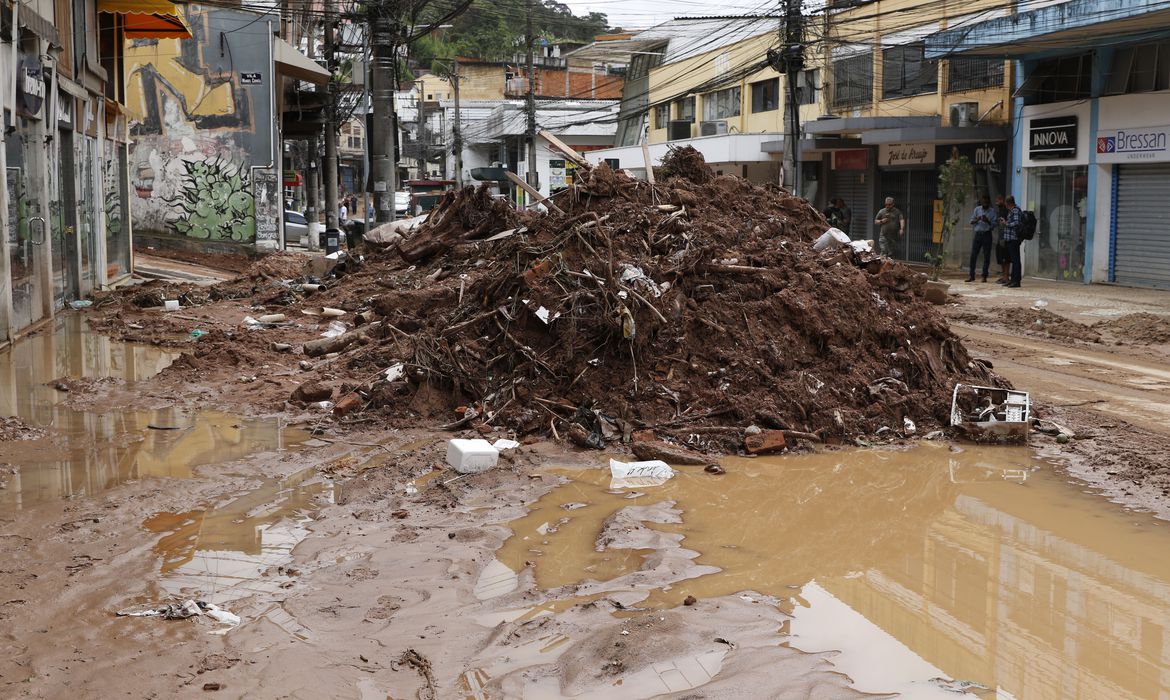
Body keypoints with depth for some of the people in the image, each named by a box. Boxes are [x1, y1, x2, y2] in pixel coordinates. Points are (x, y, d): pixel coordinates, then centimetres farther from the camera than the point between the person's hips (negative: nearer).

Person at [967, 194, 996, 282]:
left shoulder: (993, 212, 2)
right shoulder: (977, 209, 8)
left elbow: (994, 225, -2)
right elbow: (971, 221, 6)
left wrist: (987, 221, -20)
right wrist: (977, 220, -14)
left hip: (987, 234, -2)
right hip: (978, 234, 2)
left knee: (986, 256, 0)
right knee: (973, 255, 0)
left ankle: (984, 276, 5)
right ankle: (971, 275, 6)